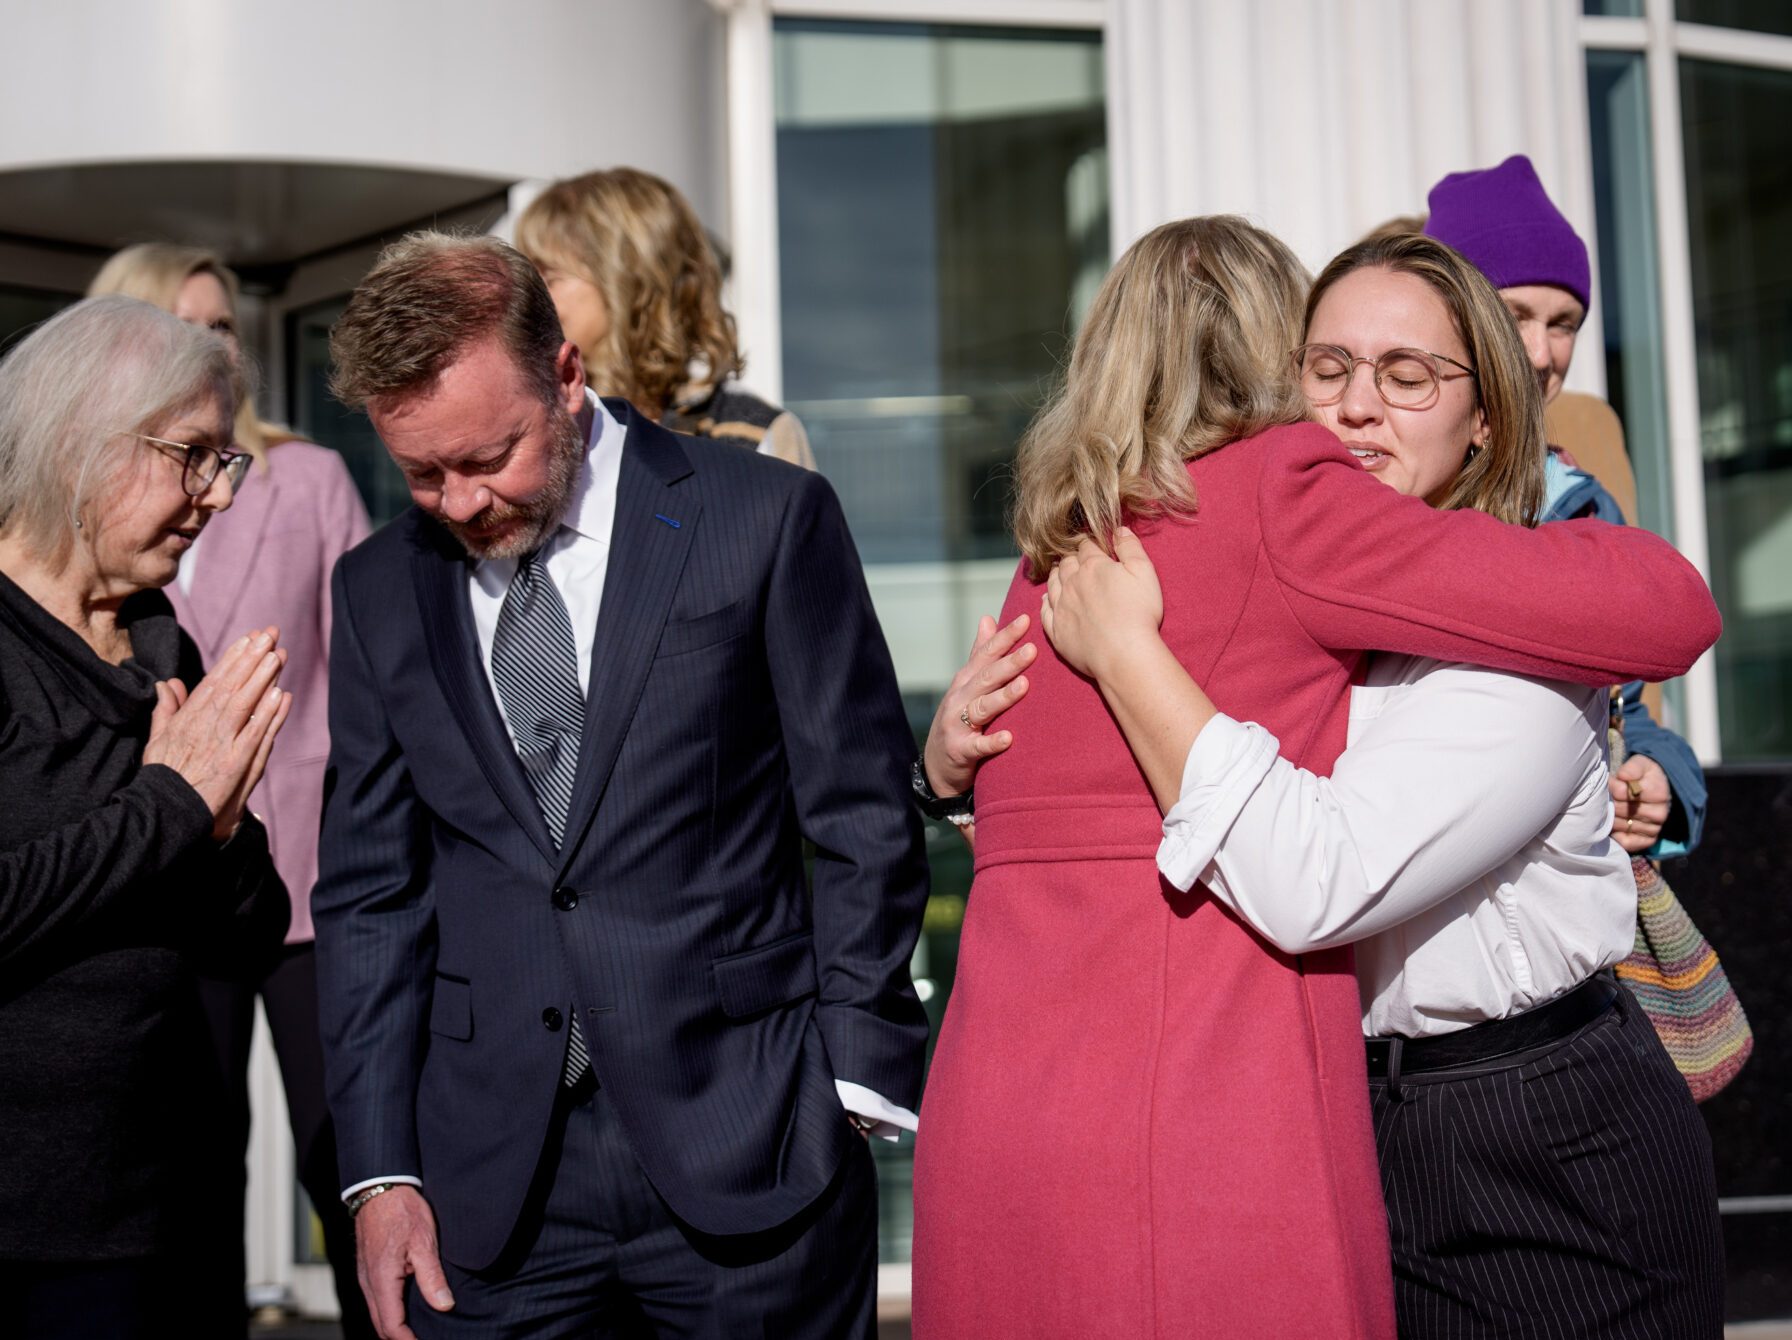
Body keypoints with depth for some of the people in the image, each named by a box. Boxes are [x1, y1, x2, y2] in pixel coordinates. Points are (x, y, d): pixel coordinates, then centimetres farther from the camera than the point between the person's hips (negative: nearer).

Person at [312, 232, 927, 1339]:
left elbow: (866, 823, -2)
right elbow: (370, 892, 10)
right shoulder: (379, 591, 8)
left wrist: (855, 1080, -6)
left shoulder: (767, 518, -3)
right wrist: (379, 1170, 4)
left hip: (746, 1159, -2)